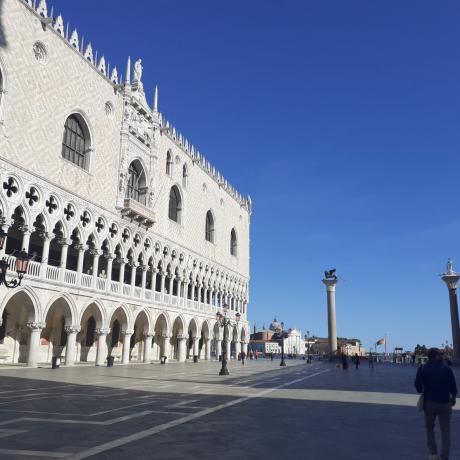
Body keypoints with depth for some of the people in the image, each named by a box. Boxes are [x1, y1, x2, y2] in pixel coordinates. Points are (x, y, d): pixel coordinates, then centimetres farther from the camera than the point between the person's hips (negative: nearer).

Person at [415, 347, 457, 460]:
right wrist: (453, 398, 16)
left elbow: (418, 385, -9)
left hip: (429, 402, 0)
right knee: (445, 431, 7)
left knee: (429, 427, 19)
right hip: (445, 403, 0)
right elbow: (453, 387, -2)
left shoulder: (423, 369, -3)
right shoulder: (447, 369, -3)